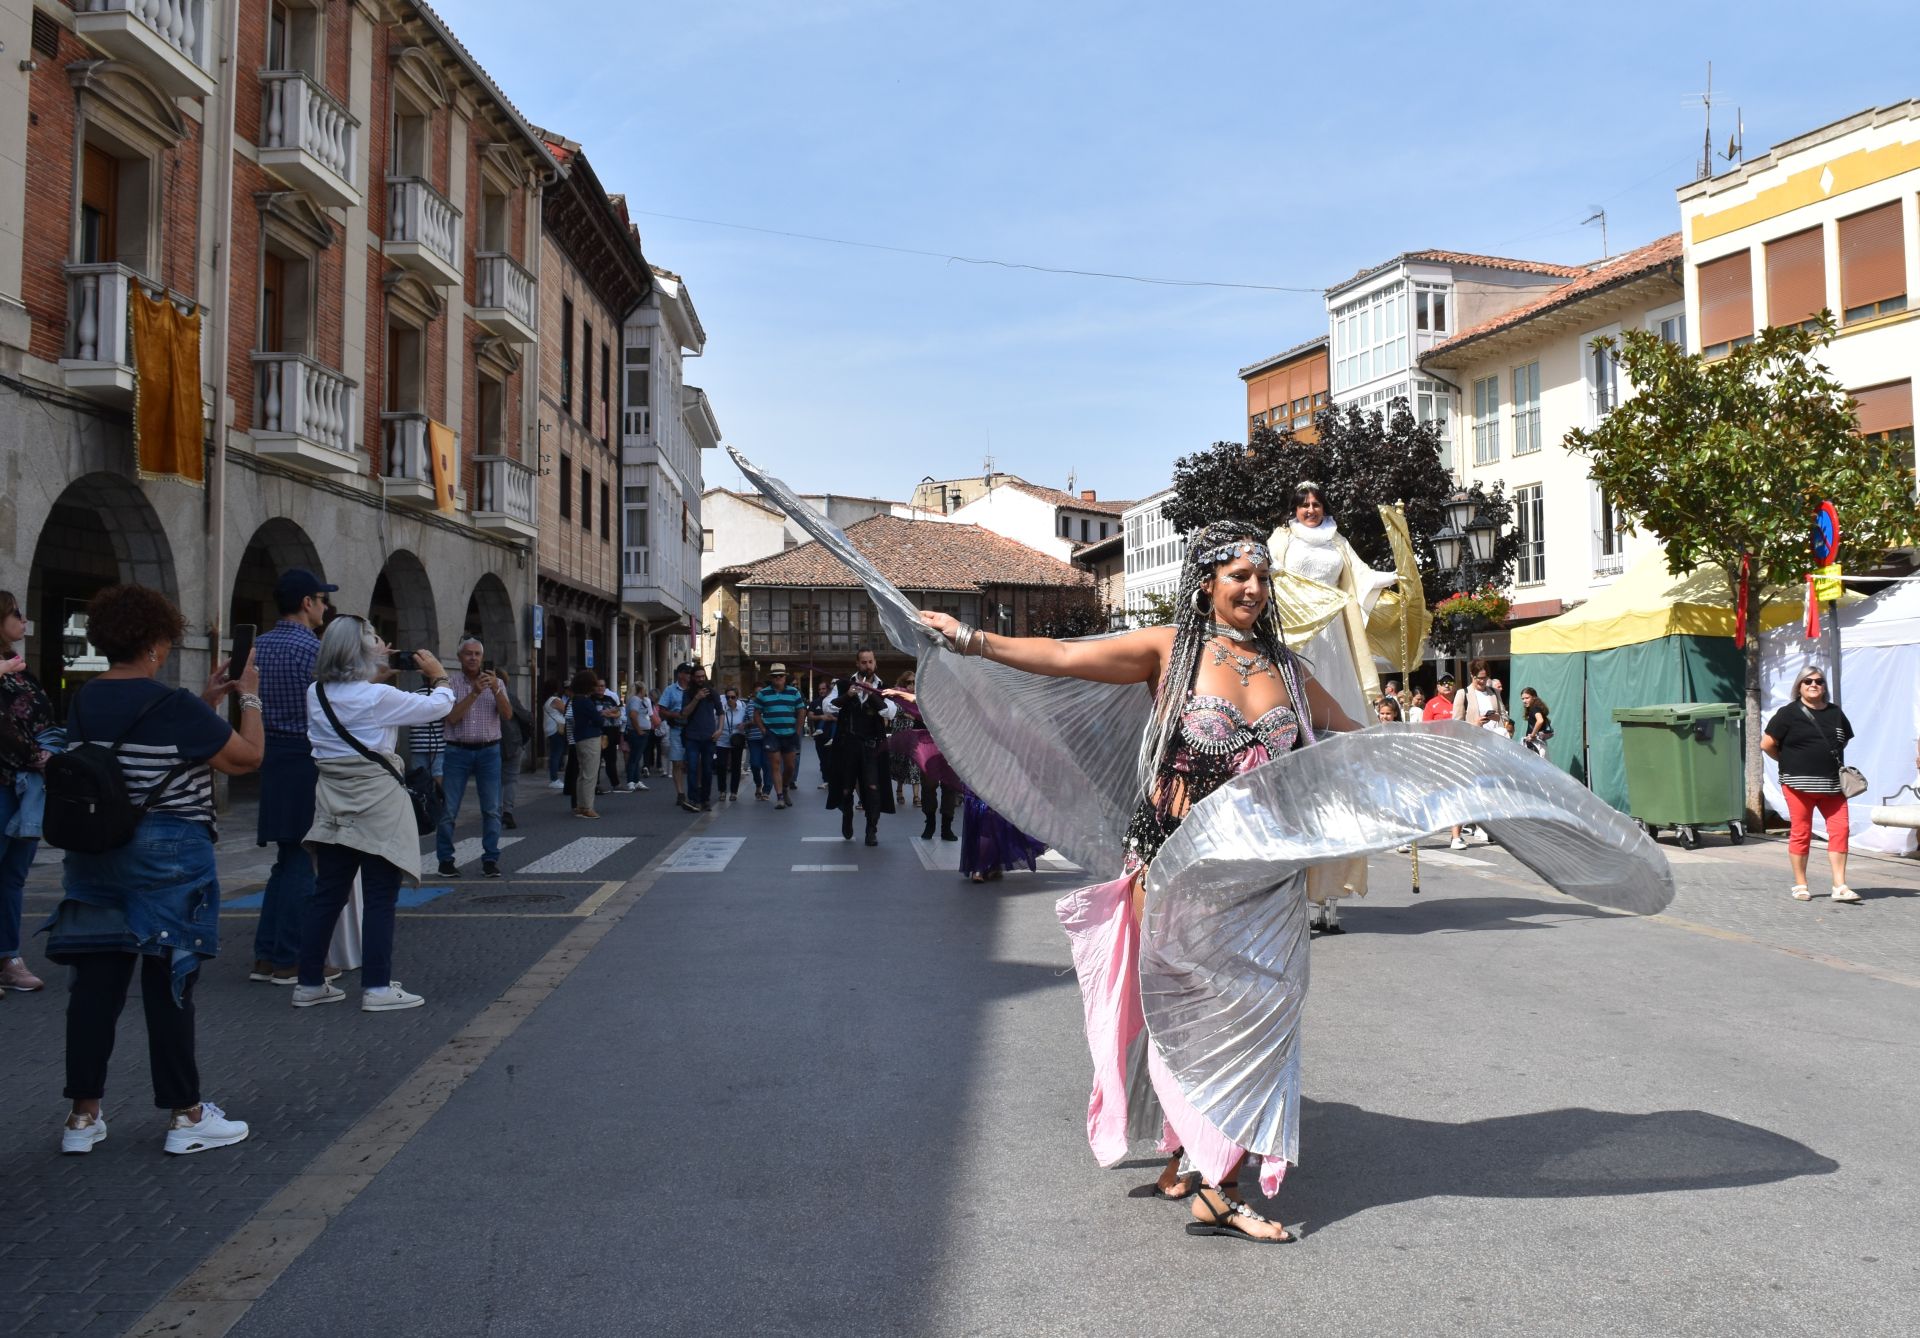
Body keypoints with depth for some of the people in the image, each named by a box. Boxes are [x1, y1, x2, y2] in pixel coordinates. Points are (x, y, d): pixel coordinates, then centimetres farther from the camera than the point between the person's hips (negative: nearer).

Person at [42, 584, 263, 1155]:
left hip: (94, 857, 6)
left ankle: (83, 1115, 18)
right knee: (169, 984, 2)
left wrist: (206, 703, 15)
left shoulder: (84, 703, 4)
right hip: (168, 859, -6)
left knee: (95, 980, 11)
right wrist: (249, 697, 2)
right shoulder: (173, 705, -18)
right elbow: (248, 756, -10)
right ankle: (185, 1117, 11)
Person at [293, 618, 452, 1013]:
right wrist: (438, 675, 13)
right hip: (377, 803, -6)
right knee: (380, 898, 1)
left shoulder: (317, 694, 3)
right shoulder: (378, 697, -15)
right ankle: (377, 987, 4)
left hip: (334, 803, 7)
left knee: (328, 892, 12)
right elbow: (441, 706, -5)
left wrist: (377, 675, 22)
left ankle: (310, 983, 18)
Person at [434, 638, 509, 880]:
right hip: (458, 751, -2)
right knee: (449, 809, 0)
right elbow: (452, 717, -11)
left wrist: (495, 689, -19)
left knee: (491, 809, 1)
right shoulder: (451, 683, 0)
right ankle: (445, 859, 9)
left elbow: (507, 714, -4)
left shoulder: (495, 682, 7)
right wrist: (475, 692, -18)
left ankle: (490, 859, 7)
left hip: (489, 751, 2)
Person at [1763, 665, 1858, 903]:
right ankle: (1800, 886, 11)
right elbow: (1767, 744, -4)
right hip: (1799, 784, -4)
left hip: (1832, 785, 4)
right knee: (1800, 832, 1)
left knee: (1839, 829, -4)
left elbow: (1845, 739, 26)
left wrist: (1832, 760, 12)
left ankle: (1839, 886, 0)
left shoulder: (1835, 712, 11)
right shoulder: (1789, 713, -3)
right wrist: (1790, 762, 4)